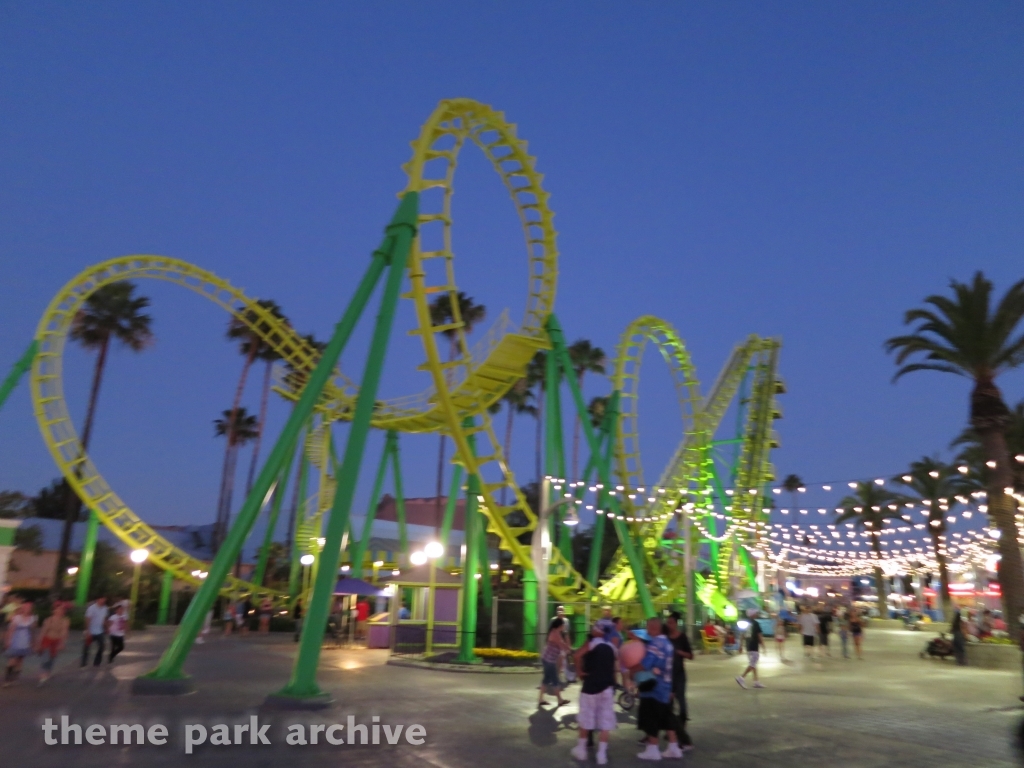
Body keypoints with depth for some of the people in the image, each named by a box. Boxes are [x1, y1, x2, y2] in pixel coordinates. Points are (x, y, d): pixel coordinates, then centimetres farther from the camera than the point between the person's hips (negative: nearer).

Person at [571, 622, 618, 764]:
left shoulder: (592, 643, -9)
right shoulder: (611, 647, 9)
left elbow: (578, 655, -23)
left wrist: (579, 671, -12)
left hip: (591, 686, -4)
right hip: (607, 687, 4)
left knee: (585, 719, 11)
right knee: (605, 721, 8)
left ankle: (581, 749, 22)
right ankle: (602, 754, 7)